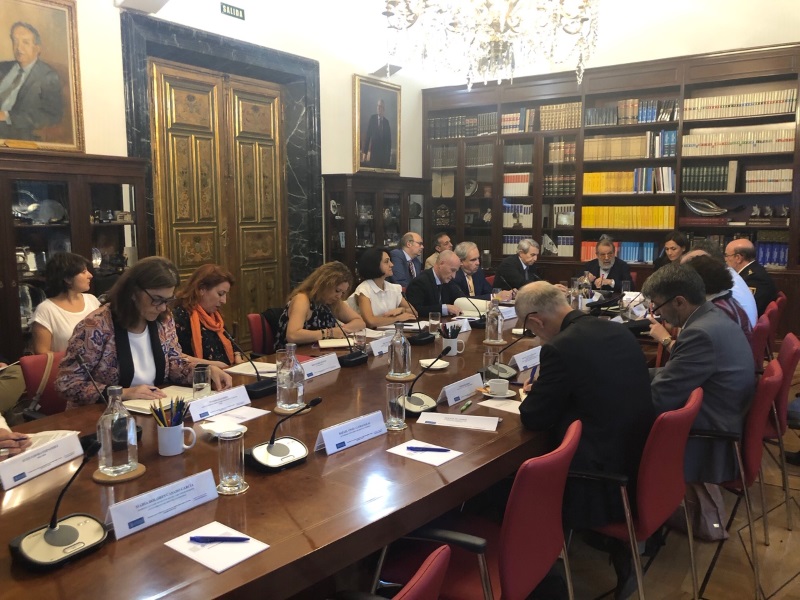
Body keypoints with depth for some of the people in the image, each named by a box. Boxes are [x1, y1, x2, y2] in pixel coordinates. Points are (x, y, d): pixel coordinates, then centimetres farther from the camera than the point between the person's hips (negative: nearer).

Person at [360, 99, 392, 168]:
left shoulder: (386, 121, 6)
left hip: (384, 151, 2)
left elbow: (389, 138, 8)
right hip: (374, 150, -2)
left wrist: (389, 154, 6)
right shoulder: (372, 118, -1)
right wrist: (365, 151, -9)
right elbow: (367, 135, -4)